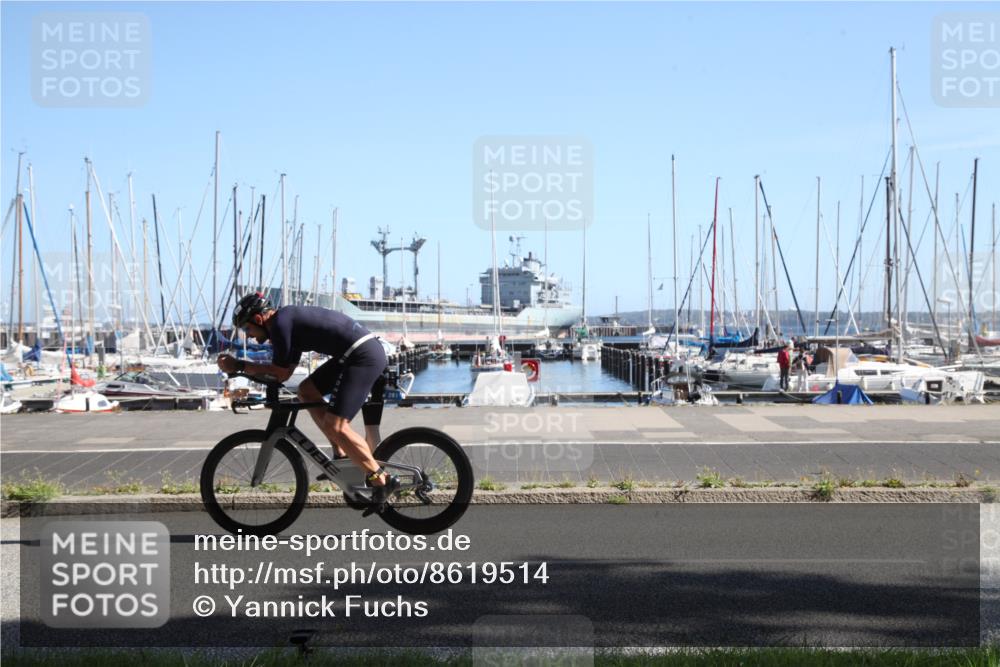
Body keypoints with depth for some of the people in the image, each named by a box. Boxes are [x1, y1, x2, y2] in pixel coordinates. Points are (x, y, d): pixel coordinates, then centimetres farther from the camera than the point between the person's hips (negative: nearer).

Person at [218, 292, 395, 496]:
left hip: (364, 356, -10)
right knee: (306, 390, 17)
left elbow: (280, 373, -5)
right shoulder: (290, 318, 21)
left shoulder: (280, 323, -8)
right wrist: (240, 367, 15)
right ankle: (342, 455, 15)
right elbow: (284, 373, 20)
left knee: (335, 425, -11)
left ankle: (381, 480, -8)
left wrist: (239, 366, 2)